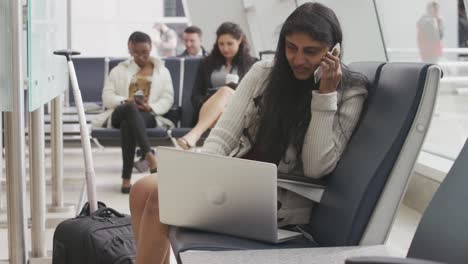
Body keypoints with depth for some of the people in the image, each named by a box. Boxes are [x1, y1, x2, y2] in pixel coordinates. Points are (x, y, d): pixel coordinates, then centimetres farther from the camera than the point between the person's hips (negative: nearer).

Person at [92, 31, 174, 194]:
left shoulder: (162, 71, 22)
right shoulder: (119, 70, 23)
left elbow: (167, 99, 9)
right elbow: (107, 97, 9)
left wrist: (150, 107, -14)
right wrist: (126, 101, -13)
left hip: (148, 116, 0)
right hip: (119, 114, 0)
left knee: (128, 124, -39)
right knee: (131, 109, -41)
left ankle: (126, 177, -44)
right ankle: (149, 156, -54)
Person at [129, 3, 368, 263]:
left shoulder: (350, 94, -6)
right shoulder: (263, 73, 5)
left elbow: (316, 169, -15)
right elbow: (223, 135, 0)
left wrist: (325, 93, -18)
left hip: (282, 202, -5)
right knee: (144, 190, -18)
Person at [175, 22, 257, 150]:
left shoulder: (251, 64, 17)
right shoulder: (208, 63, 21)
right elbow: (195, 95, 14)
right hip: (207, 111, 1)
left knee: (225, 91, -33)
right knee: (224, 91, -33)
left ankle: (194, 134, -57)